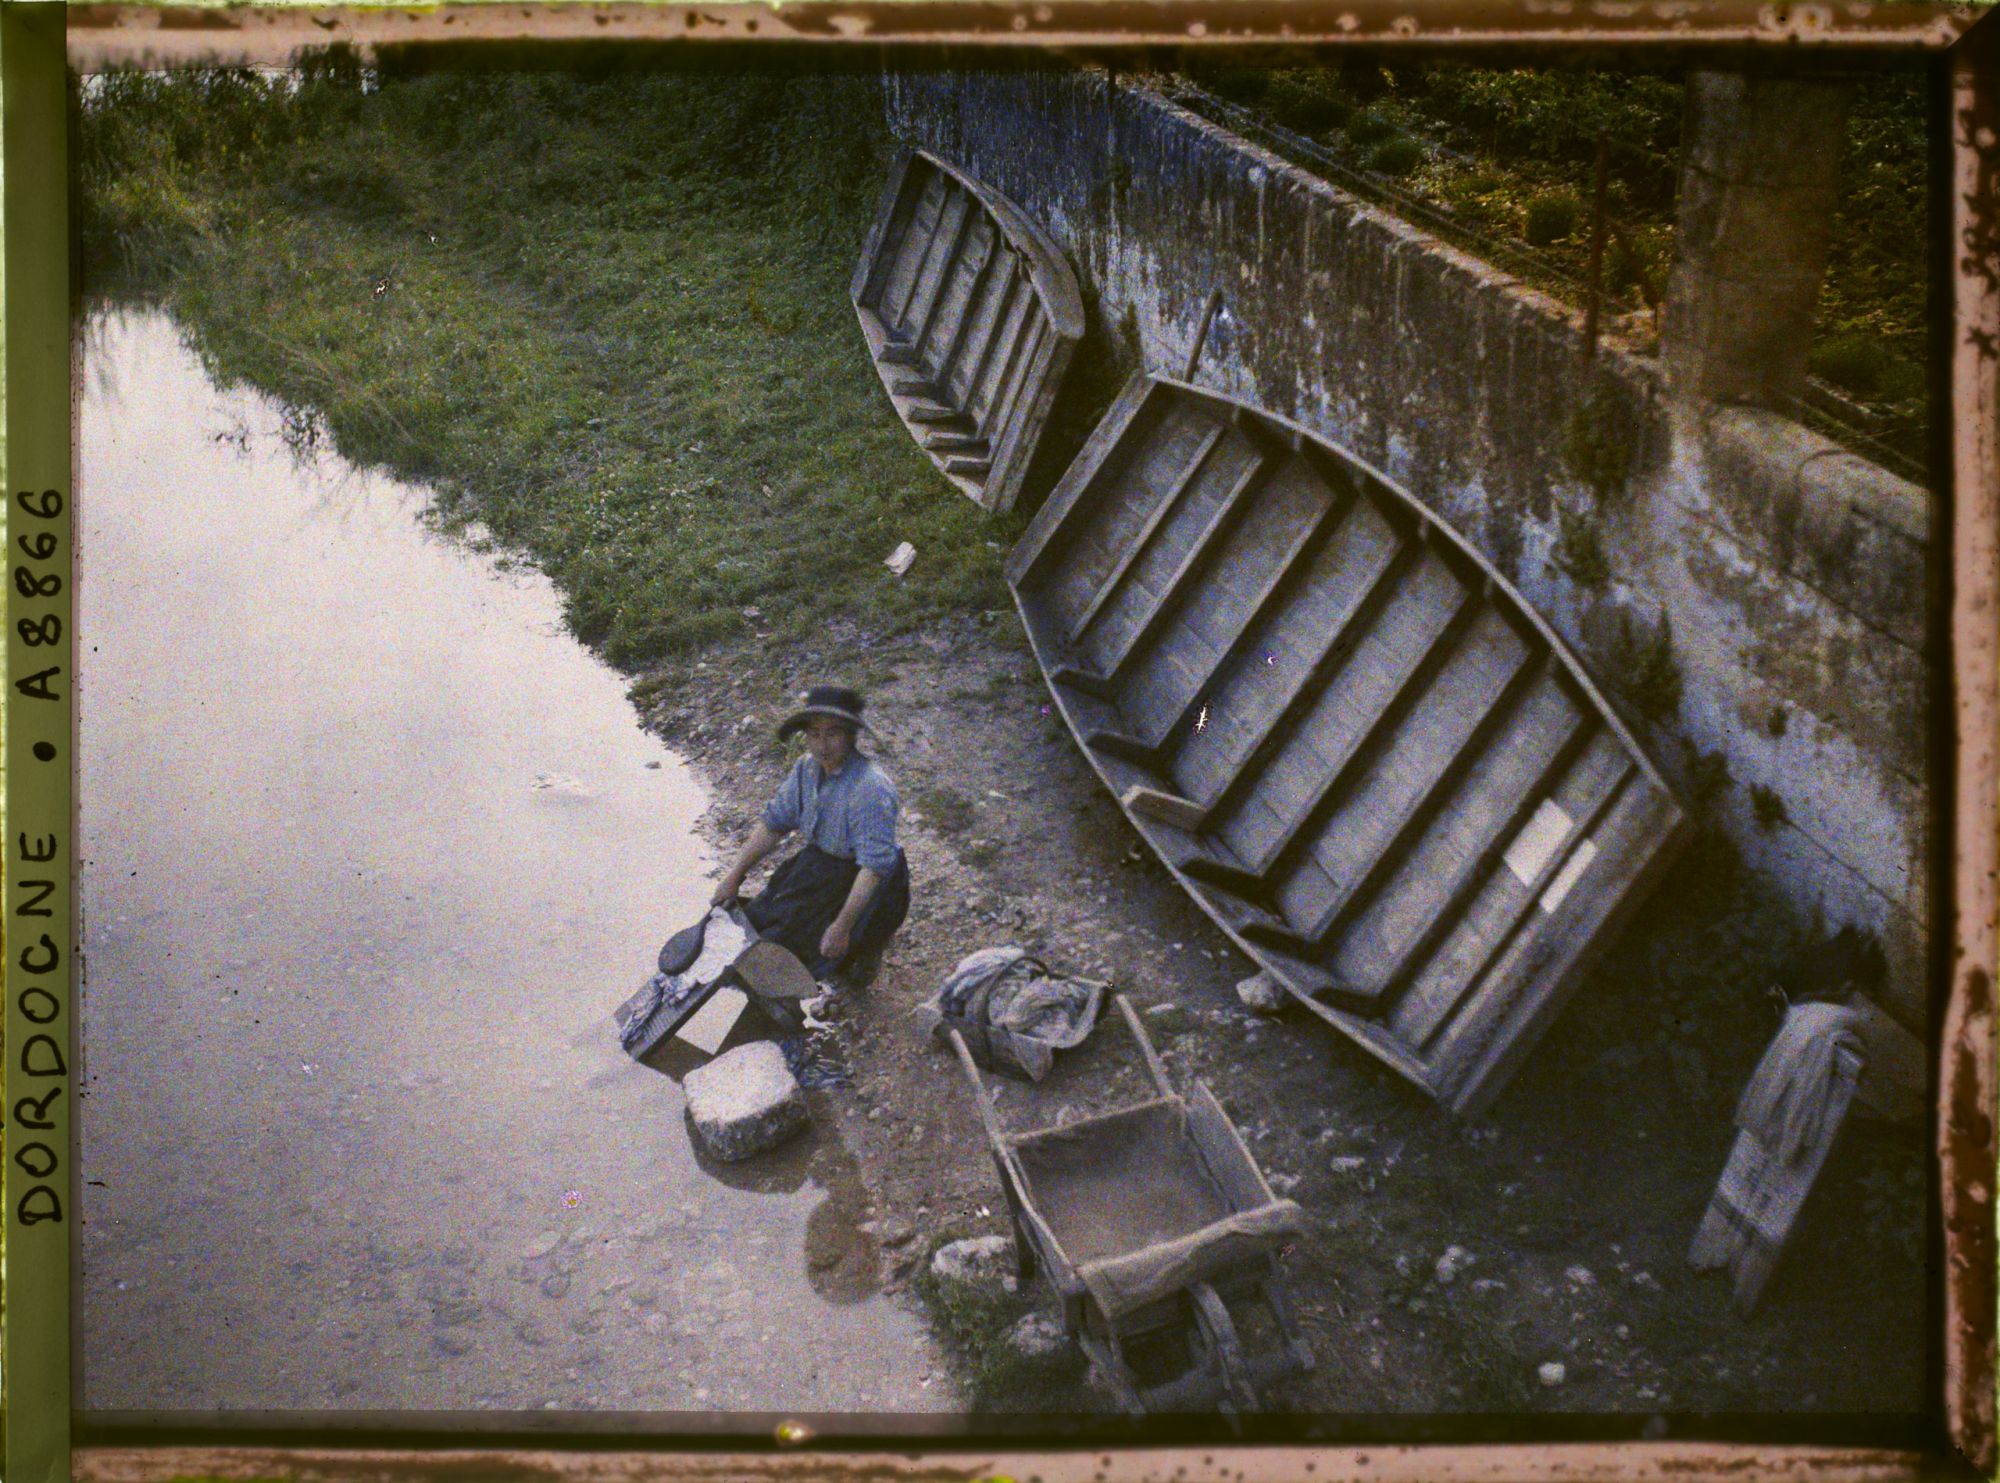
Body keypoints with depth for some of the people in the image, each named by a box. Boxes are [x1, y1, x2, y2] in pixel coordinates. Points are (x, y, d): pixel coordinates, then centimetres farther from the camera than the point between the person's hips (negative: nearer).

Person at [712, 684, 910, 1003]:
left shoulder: (870, 788, -30)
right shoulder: (808, 768, -4)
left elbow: (874, 867, -30)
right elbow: (774, 822, 8)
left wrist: (843, 926, -30)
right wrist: (735, 876, 7)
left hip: (858, 883, -8)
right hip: (816, 863, 8)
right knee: (753, 920, 2)